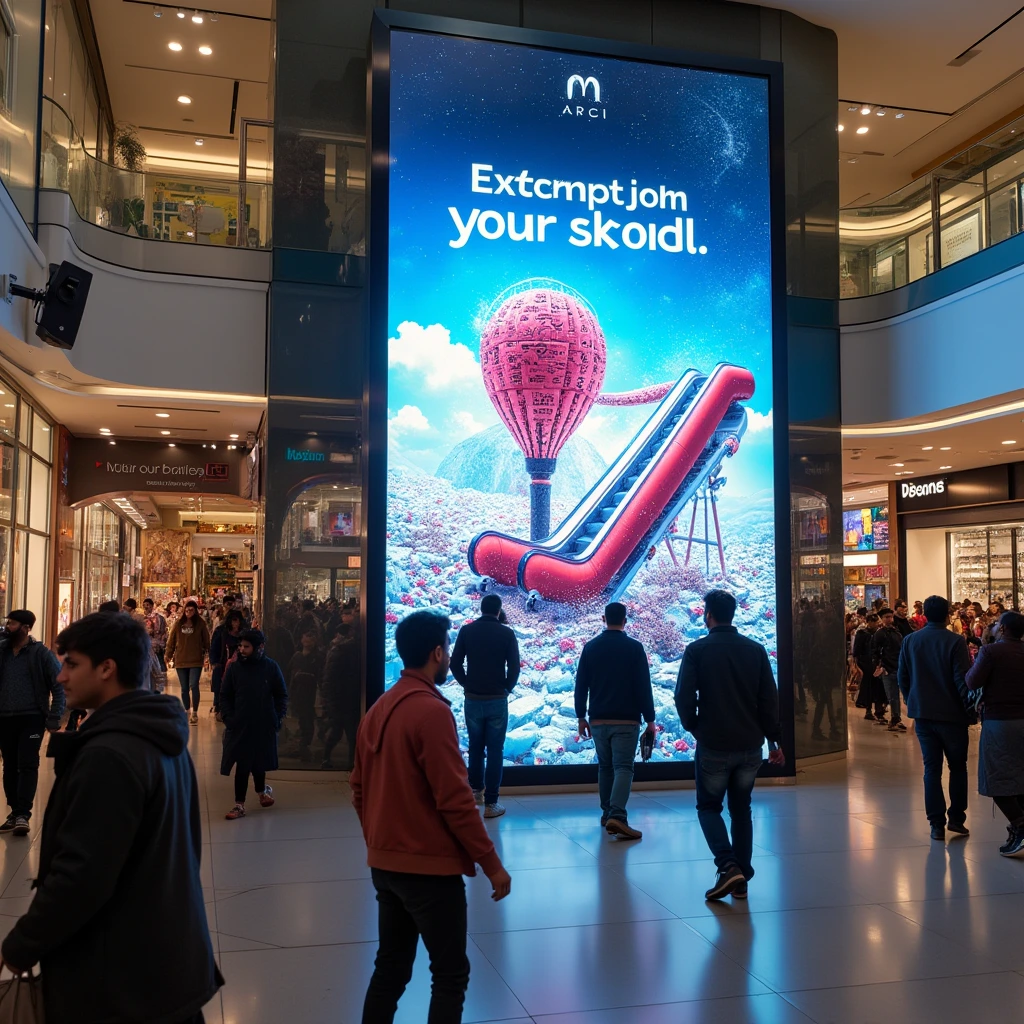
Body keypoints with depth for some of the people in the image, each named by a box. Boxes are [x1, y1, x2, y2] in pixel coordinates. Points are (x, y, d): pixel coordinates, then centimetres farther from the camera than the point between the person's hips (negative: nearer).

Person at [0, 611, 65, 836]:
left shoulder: (41, 653, -6)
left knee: (27, 765, -7)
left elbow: (59, 686, -6)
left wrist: (54, 719, -10)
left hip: (32, 718, -4)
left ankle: (23, 814, -7)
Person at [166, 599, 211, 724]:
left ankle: (195, 713, -3)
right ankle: (187, 712, 26)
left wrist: (207, 654, -5)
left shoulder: (201, 624, -2)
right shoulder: (178, 623, 3)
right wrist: (169, 655, 7)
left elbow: (206, 641, 0)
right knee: (184, 688, 11)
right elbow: (171, 641, 7)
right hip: (181, 661, 3)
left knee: (194, 686, -13)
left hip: (196, 661, -3)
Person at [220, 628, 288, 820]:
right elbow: (225, 696, 3)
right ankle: (239, 804, 12)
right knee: (242, 765, 1)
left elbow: (281, 695, 3)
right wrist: (228, 718, -7)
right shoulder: (234, 667, -5)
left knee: (259, 762, 12)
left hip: (264, 726, 0)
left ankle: (261, 790, 40)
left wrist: (278, 717, -5)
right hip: (240, 726, 0)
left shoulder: (271, 667, -6)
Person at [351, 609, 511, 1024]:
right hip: (429, 866, -8)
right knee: (450, 975, 6)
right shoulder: (432, 711, -20)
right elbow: (455, 801, -21)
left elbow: (360, 789, 13)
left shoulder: (378, 709, 5)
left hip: (385, 863, 8)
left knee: (390, 966, 17)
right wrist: (491, 863, -13)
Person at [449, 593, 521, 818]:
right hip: (497, 700, -2)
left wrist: (466, 685, 12)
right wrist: (507, 689, 9)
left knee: (475, 746, 21)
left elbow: (455, 663, -1)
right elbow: (514, 666, -8)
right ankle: (491, 803, 3)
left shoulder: (466, 630, 0)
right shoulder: (506, 633, -5)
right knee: (495, 750, 3)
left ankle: (476, 789, 33)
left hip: (472, 699, 2)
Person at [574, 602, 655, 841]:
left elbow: (581, 685, 5)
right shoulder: (634, 648, -5)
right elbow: (643, 686, -6)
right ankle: (617, 815, -22)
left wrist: (581, 716, 13)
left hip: (598, 720, 3)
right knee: (623, 767, -5)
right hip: (627, 720, -3)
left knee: (605, 767, 17)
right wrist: (650, 719, 0)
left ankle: (607, 813, 23)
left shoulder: (590, 647, 4)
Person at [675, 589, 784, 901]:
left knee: (708, 807, 13)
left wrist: (693, 727, 6)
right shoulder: (755, 649, 2)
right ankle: (741, 879, 16)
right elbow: (769, 699, 2)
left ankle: (728, 866, -8)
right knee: (741, 809, 18)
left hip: (713, 746, -4)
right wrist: (774, 740, 9)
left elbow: (684, 698, -11)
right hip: (751, 746, 4)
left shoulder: (697, 650, -8)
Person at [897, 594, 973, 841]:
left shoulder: (910, 641, 1)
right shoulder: (955, 642, -13)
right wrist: (969, 709, -2)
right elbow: (963, 680, -14)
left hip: (922, 713, 3)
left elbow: (902, 677, 6)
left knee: (932, 769, 7)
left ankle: (937, 824, 5)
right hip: (952, 714, -3)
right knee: (958, 766, 15)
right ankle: (956, 818, 15)